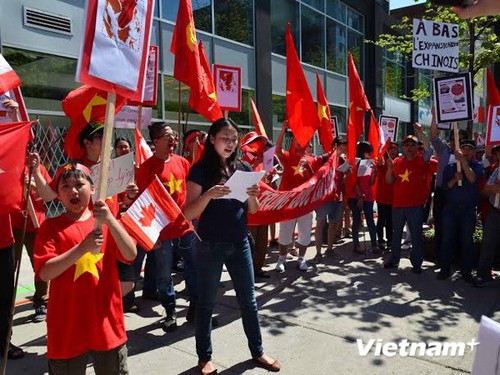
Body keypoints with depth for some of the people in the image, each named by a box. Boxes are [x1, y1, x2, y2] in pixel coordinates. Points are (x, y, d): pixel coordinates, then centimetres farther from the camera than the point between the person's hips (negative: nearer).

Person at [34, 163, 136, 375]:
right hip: (67, 325, -1)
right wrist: (83, 247, -25)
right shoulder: (51, 226, -3)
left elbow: (131, 255, -11)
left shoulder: (107, 222, 2)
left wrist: (110, 220, -22)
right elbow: (45, 272, -14)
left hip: (106, 320, 2)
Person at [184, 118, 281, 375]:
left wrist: (253, 196, -12)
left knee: (248, 300, 13)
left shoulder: (244, 168, 5)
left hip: (240, 243, 4)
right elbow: (188, 214, -11)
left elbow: (252, 210, 10)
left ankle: (257, 351, 31)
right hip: (210, 245, -4)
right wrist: (208, 195, -28)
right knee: (206, 303, 9)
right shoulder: (201, 169, -7)